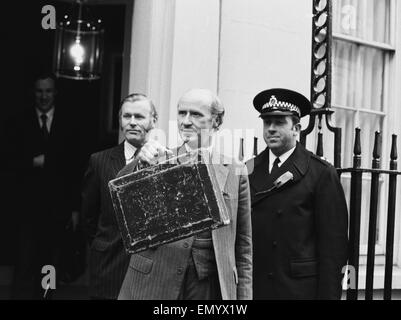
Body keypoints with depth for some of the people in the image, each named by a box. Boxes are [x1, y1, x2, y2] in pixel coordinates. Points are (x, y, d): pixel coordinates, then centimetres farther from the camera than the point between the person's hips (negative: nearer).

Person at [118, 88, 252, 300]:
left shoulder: (235, 172, 4)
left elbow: (243, 244, 6)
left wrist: (243, 295, 4)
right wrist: (139, 164, -23)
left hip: (209, 286, 0)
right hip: (153, 283, 0)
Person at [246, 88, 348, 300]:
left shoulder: (322, 173, -5)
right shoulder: (249, 170, 5)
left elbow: (333, 241, -6)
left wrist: (328, 293, -8)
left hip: (299, 288, -3)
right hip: (252, 286, 3)